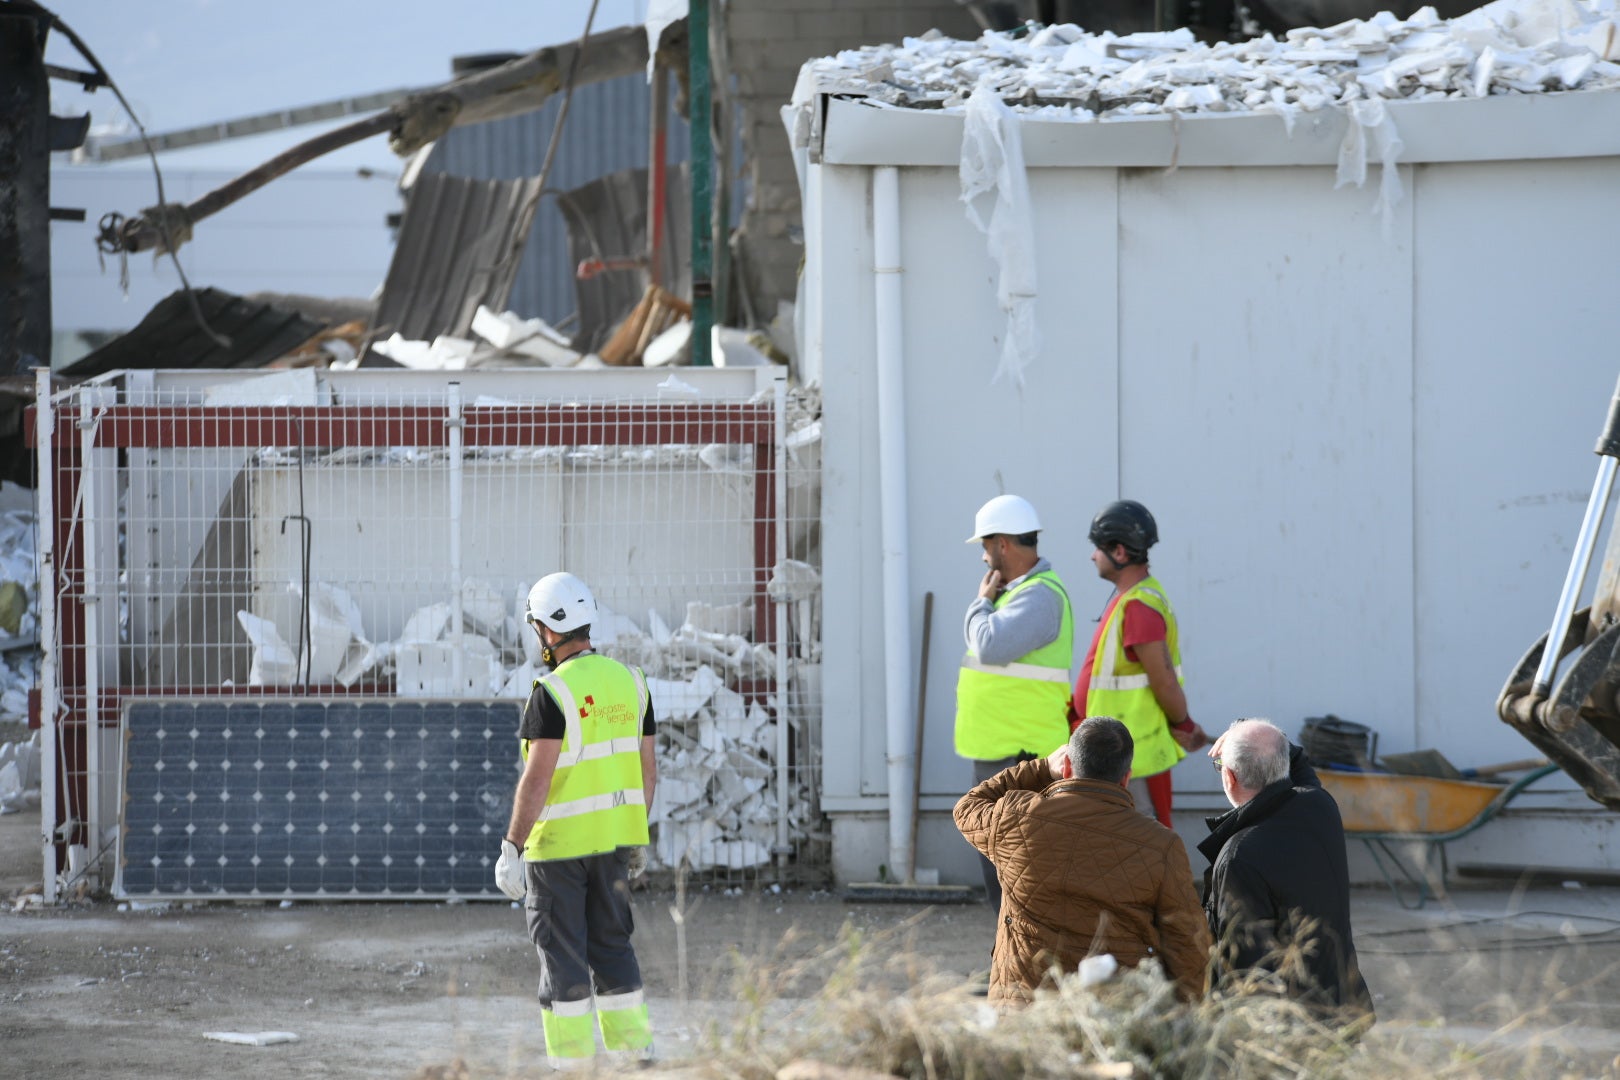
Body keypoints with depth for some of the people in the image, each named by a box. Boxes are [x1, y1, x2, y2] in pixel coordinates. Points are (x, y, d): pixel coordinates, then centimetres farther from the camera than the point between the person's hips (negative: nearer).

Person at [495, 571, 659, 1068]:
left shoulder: (553, 692, -17)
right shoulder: (629, 682, 5)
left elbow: (537, 779, -20)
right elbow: (646, 768, 10)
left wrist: (511, 849, -17)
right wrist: (638, 836, 21)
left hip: (558, 841, -6)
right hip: (616, 834, 6)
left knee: (562, 953, 1)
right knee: (611, 943, 16)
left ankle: (571, 1063, 2)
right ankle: (634, 1050, 15)